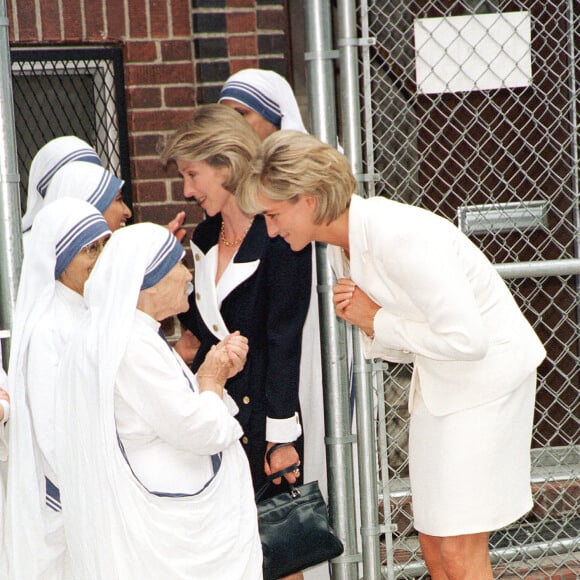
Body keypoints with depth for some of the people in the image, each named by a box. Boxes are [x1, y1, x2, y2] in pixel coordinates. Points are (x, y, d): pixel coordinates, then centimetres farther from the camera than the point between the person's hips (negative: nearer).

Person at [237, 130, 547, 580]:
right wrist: (363, 323, -11)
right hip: (439, 383, 9)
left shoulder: (398, 237, -26)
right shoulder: (344, 246, 3)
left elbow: (467, 339, -28)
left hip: (486, 374, -9)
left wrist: (378, 321, -17)